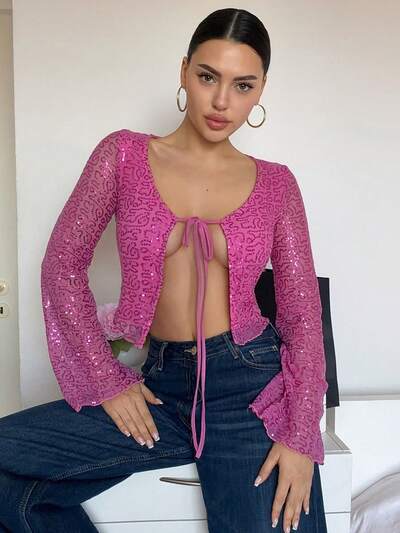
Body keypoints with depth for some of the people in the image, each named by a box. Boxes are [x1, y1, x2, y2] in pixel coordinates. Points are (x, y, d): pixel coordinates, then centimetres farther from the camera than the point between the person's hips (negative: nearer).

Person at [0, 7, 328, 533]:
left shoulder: (275, 184, 2)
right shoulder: (124, 154, 1)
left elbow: (303, 312, 2)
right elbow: (63, 265, 1)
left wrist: (301, 435, -8)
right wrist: (107, 381, -3)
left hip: (253, 386, 0)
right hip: (163, 385, 1)